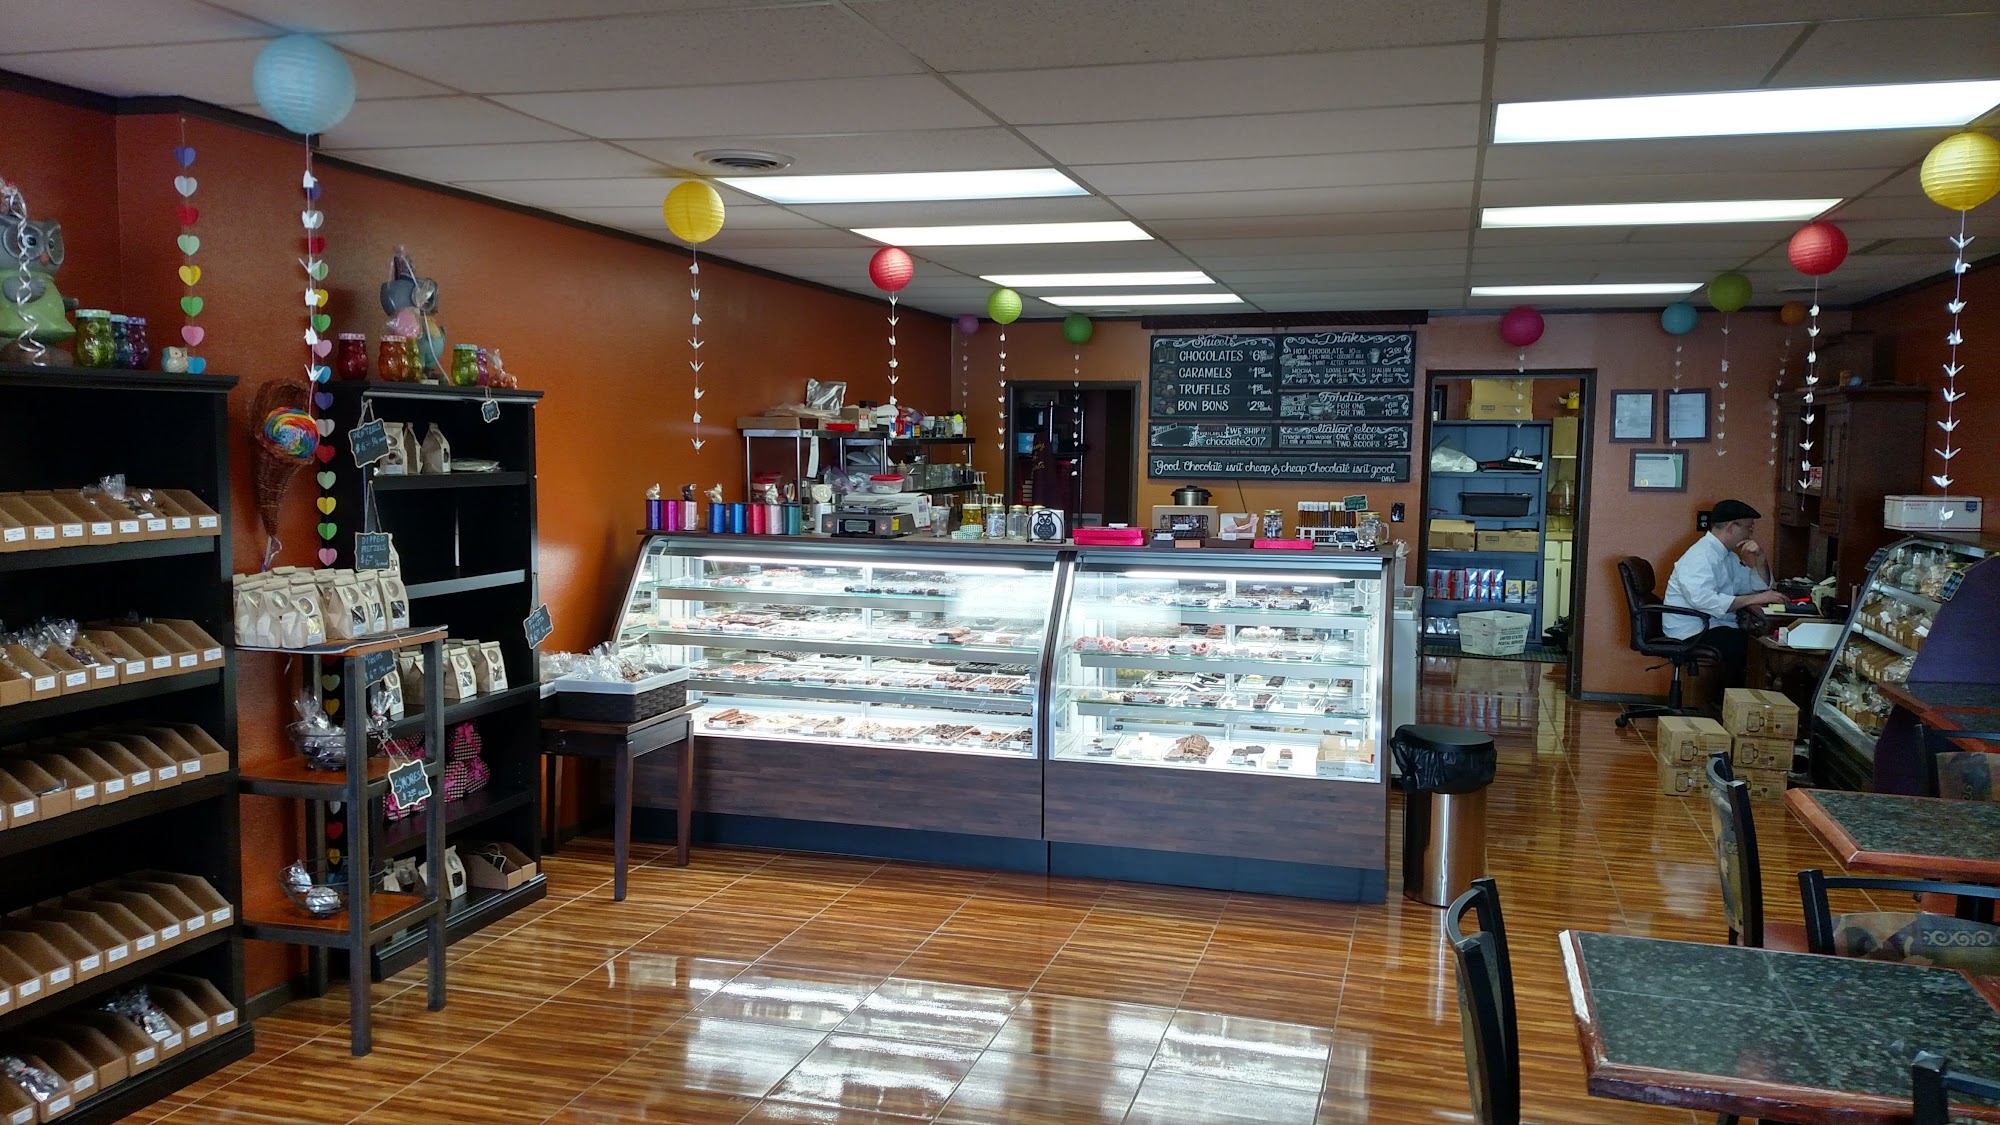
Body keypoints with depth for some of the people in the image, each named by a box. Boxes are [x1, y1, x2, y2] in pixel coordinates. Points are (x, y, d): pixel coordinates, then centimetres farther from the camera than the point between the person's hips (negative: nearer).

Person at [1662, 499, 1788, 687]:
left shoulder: (1729, 556, 16)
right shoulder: (1700, 556, -17)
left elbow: (1760, 585, 22)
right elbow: (1703, 600, -32)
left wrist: (1760, 558, 3)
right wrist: (1753, 599, -30)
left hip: (1716, 625, 10)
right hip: (1691, 631, -10)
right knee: (1742, 644, -26)